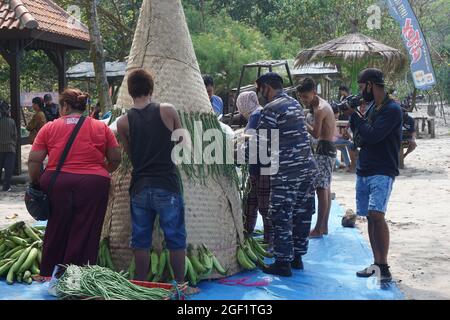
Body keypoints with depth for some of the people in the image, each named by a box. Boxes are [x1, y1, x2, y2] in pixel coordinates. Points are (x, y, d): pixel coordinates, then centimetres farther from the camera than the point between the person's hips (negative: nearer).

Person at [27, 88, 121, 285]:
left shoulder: (49, 128, 7)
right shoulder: (101, 127, 9)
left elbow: (34, 160, 2)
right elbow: (115, 159, 7)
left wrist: (35, 182, 17)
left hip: (57, 182, 1)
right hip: (93, 183, -1)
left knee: (57, 232, 15)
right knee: (85, 234, 6)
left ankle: (54, 276, 24)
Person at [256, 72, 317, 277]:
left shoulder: (271, 109, -11)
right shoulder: (295, 104, 14)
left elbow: (261, 142, -13)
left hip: (286, 172, -8)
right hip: (308, 166, 8)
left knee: (281, 217, -1)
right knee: (302, 214, 13)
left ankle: (283, 263, 3)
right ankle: (297, 256, 23)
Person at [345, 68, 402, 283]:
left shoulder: (392, 110, -11)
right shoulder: (371, 106, 13)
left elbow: (372, 136, -21)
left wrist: (354, 115, -11)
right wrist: (352, 118, 0)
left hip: (382, 172, -8)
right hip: (363, 170, 8)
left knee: (376, 215, -20)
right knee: (370, 217, 9)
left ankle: (384, 267, -16)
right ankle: (377, 264, 16)